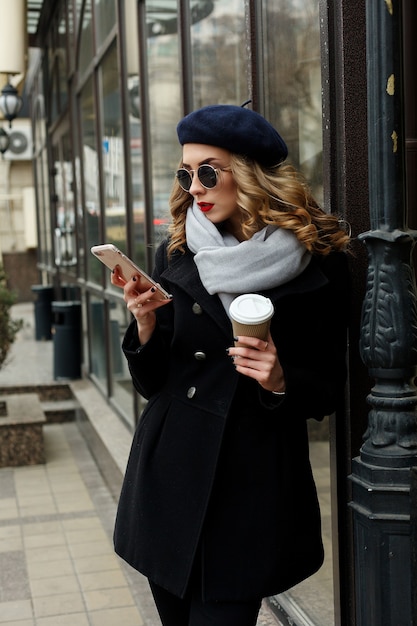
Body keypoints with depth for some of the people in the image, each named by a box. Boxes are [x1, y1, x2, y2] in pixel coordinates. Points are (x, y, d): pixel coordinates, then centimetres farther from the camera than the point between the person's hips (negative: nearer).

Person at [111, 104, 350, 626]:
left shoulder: (319, 265, -5)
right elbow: (151, 384, 4)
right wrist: (145, 322, -14)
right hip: (171, 478, 4)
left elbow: (328, 393, 0)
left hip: (254, 485, -3)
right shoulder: (175, 255, 3)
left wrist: (281, 382, -20)